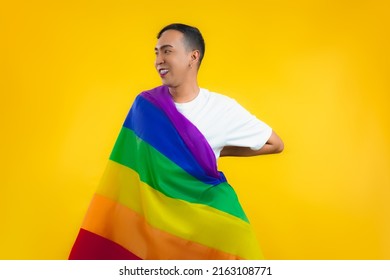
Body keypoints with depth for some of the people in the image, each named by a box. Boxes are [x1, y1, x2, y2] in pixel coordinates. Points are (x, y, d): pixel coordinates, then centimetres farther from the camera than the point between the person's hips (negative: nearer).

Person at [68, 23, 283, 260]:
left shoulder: (223, 109, -10)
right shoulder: (146, 105, -4)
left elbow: (275, 144, -1)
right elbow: (134, 164, 5)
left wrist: (217, 150, -3)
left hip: (207, 212, -1)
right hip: (156, 211, 1)